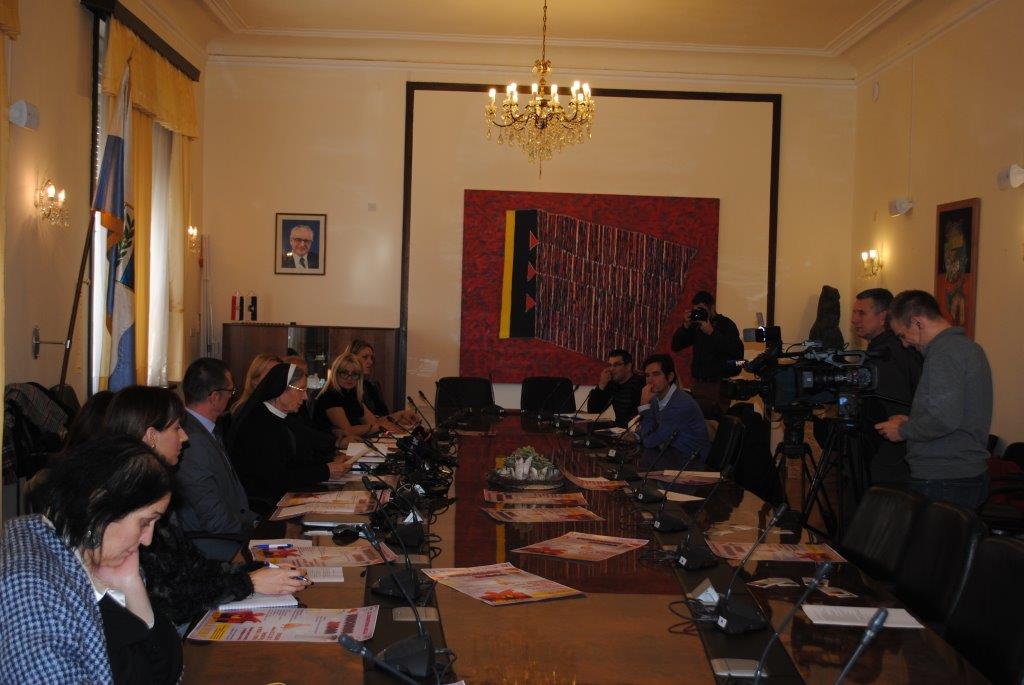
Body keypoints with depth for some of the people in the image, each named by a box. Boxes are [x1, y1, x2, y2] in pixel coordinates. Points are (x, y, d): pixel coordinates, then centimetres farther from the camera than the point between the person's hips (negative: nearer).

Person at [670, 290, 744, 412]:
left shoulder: (726, 324, -3)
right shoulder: (695, 326, 10)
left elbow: (736, 351, -19)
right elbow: (675, 346, 7)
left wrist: (712, 333, -21)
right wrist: (686, 326, -6)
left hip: (718, 383, -5)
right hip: (698, 383, 5)